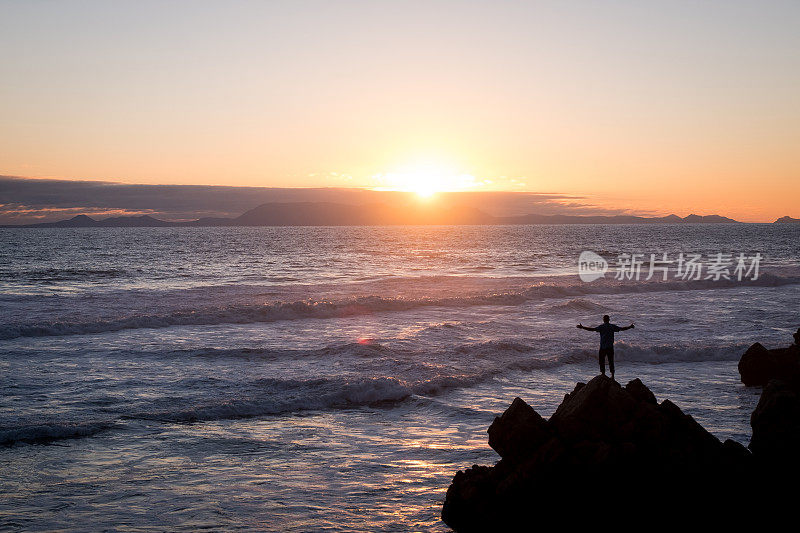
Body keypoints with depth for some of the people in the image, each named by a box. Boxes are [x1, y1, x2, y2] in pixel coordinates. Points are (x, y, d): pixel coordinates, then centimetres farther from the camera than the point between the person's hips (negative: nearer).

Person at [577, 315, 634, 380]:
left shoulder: (601, 326, -9)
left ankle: (603, 375, 2)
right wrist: (630, 327, 21)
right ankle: (612, 375, 10)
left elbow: (592, 329, -18)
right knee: (611, 361, 9)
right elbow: (622, 329, 5)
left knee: (602, 361, 5)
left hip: (603, 347, -3)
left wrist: (582, 327, -14)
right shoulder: (613, 326, 0)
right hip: (610, 347, 3)